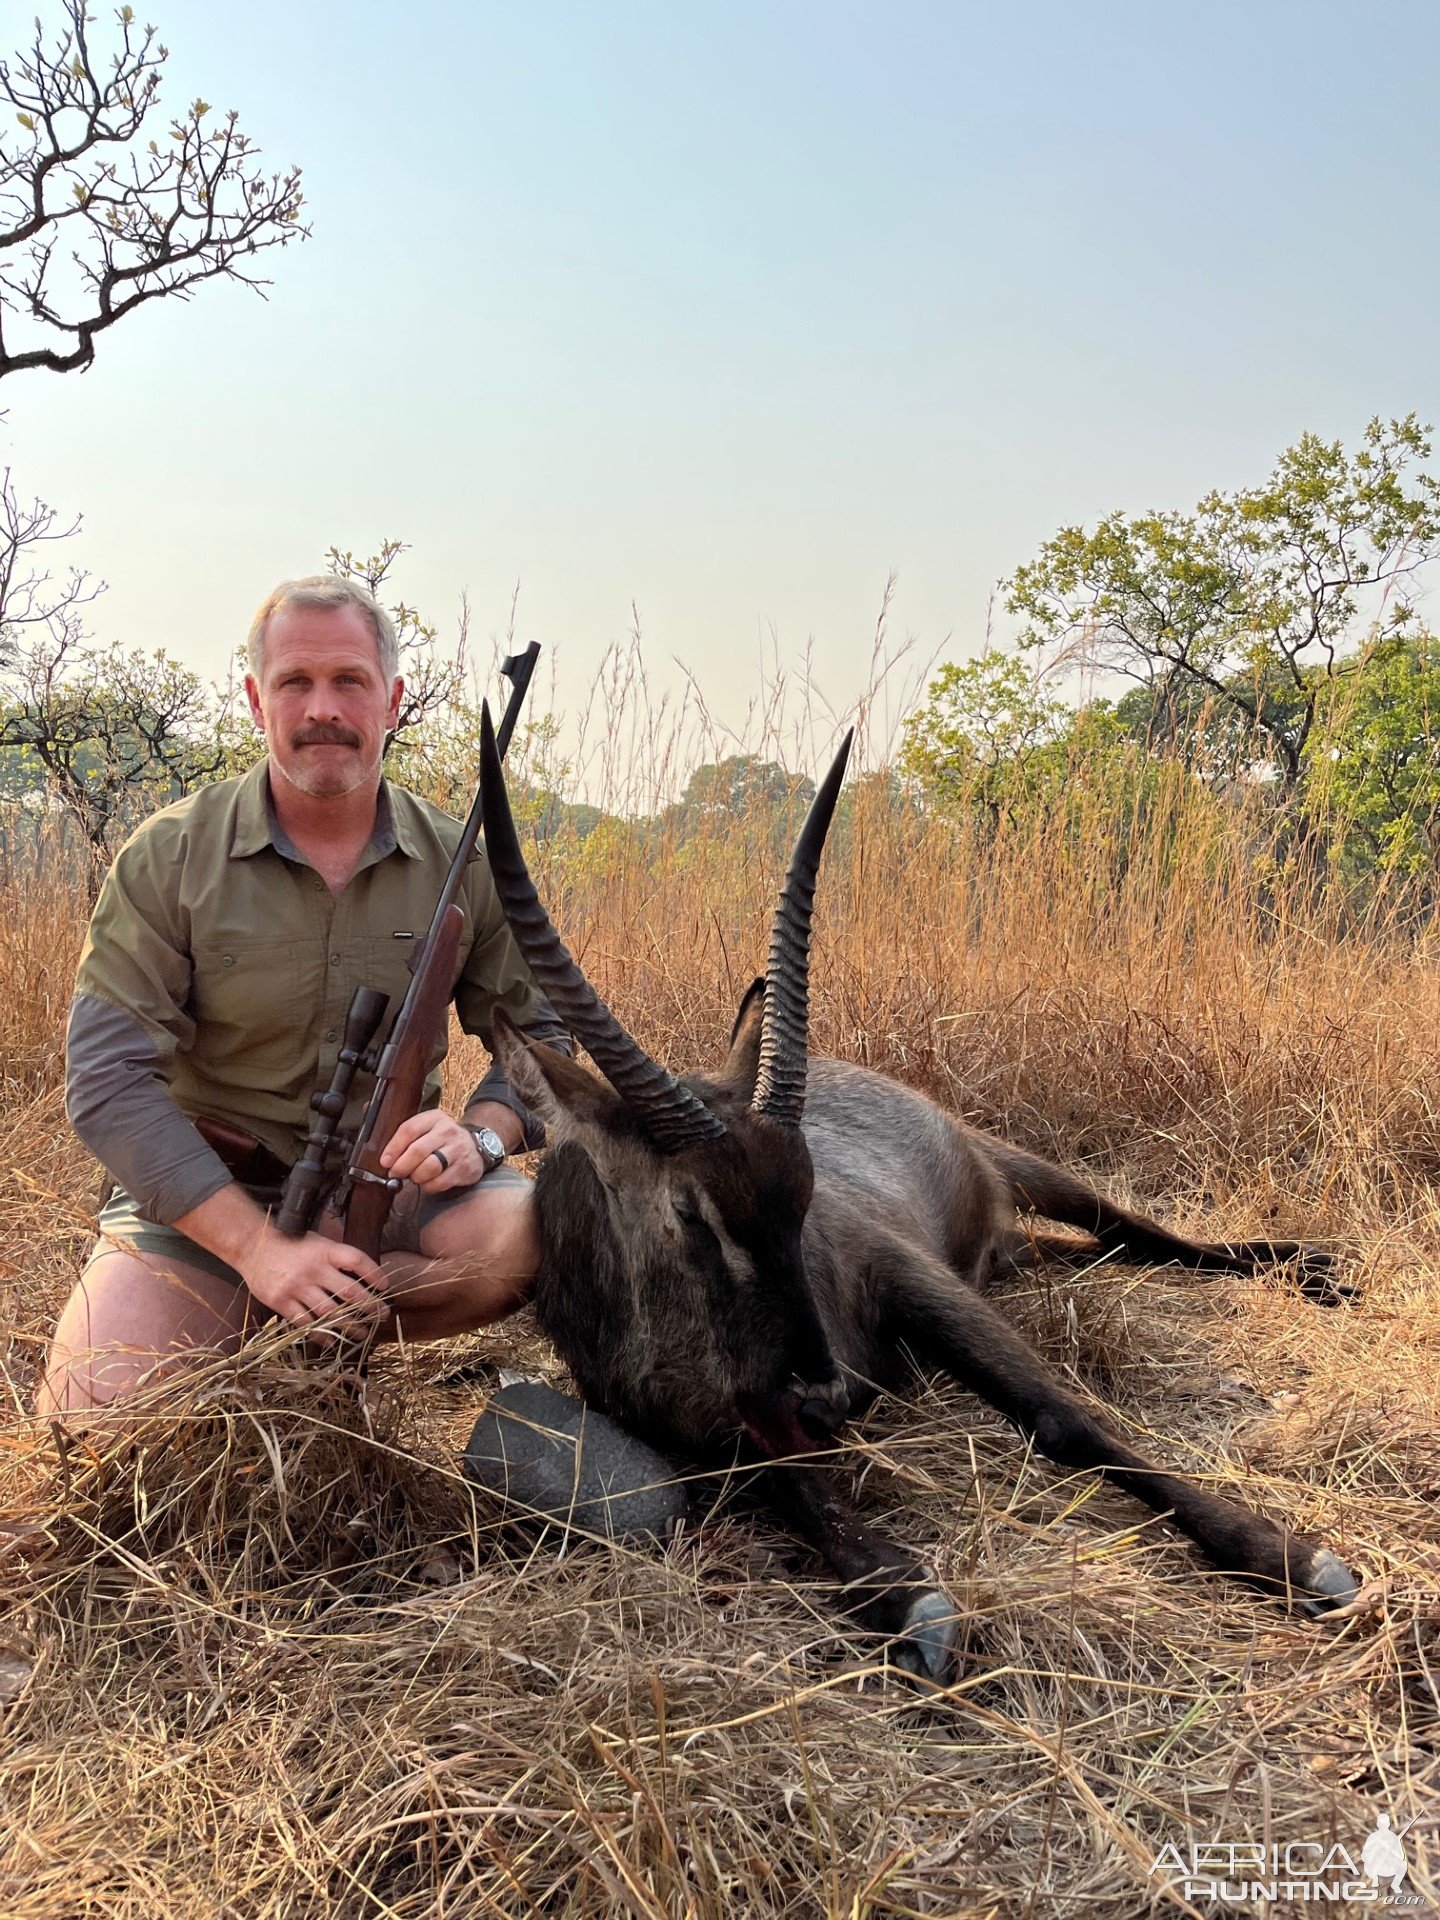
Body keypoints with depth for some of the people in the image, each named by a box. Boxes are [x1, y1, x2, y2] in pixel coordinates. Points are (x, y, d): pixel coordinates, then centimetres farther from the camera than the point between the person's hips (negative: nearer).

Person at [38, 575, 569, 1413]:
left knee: (538, 1231, -27)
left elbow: (541, 1036, 5)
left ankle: (311, 1329, -8)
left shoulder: (463, 865, -2)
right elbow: (110, 1079, -13)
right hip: (202, 1197, -1)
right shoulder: (169, 858, -8)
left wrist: (480, 1136, -19)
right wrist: (258, 1245, -24)